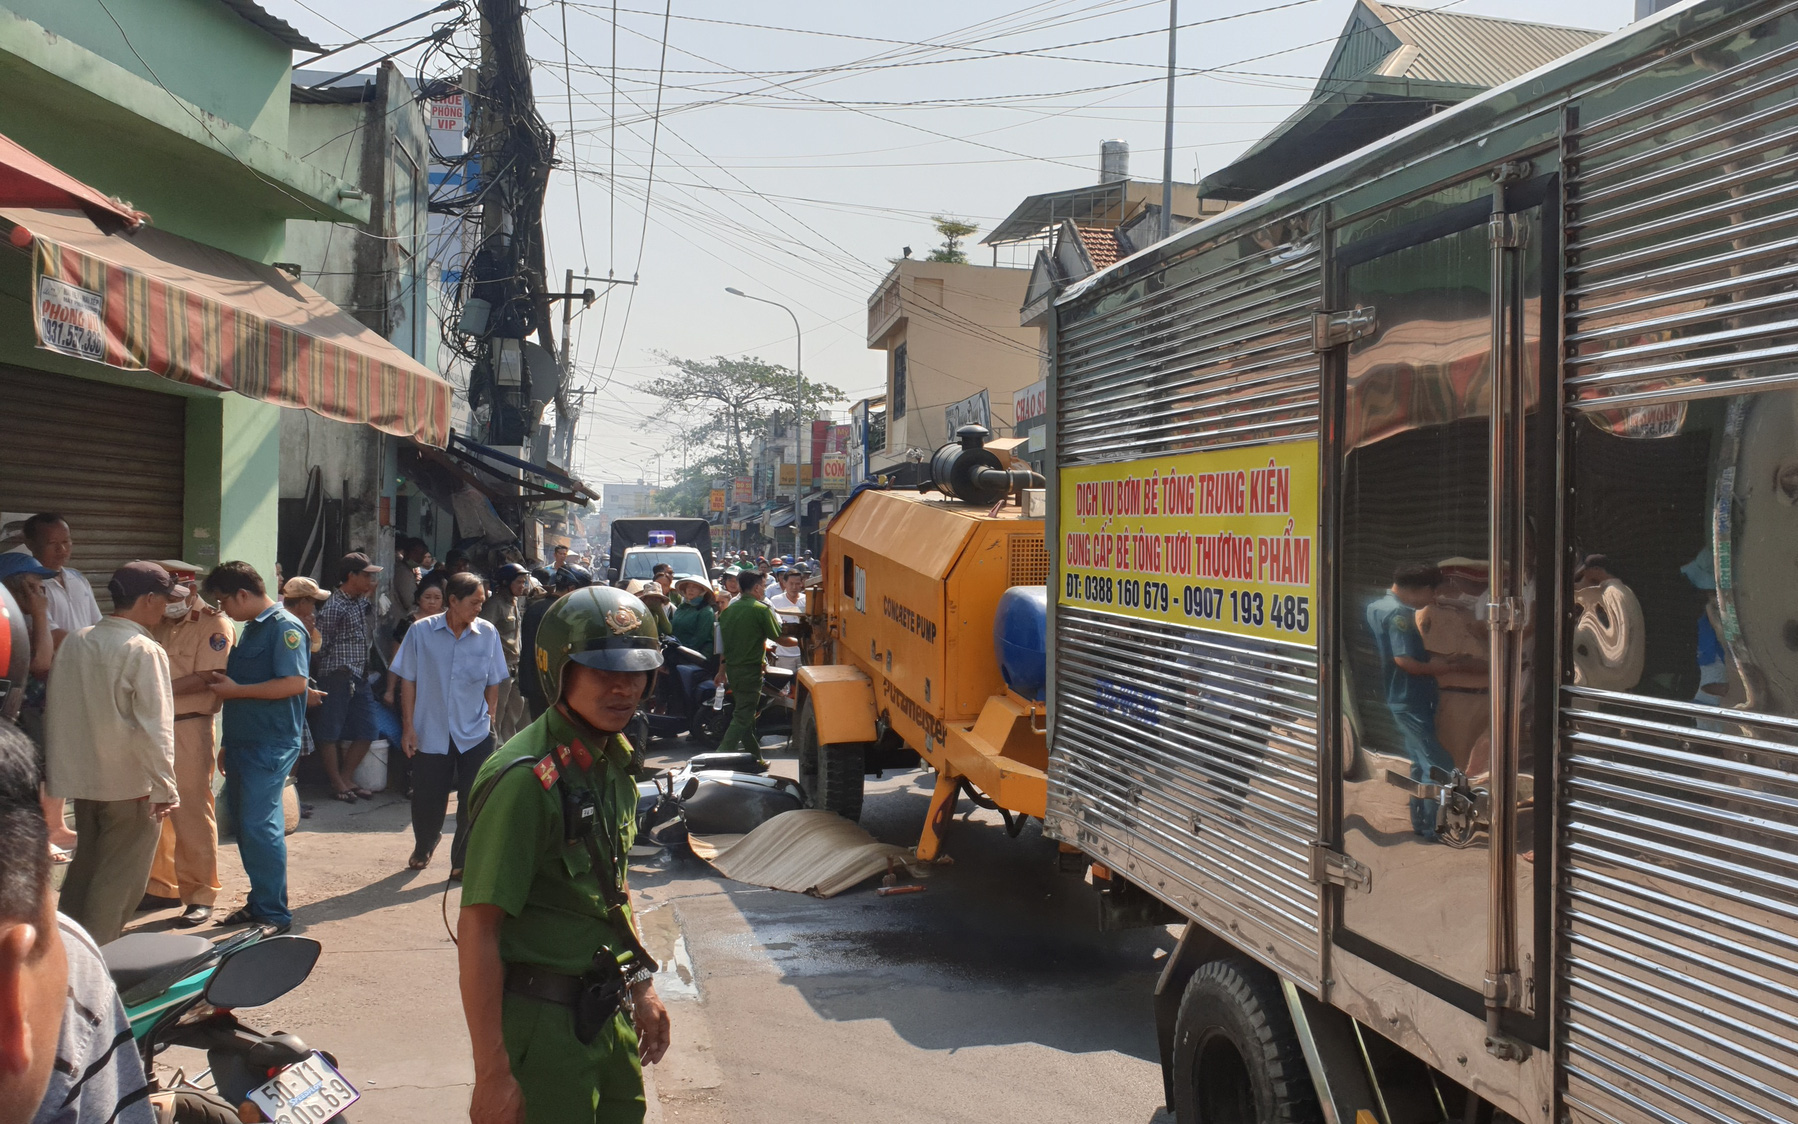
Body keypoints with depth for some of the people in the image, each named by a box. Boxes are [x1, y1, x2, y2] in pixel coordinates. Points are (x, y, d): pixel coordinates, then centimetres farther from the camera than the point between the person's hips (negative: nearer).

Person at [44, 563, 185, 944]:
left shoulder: (74, 643, 4)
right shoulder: (144, 652, -16)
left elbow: (54, 711, 13)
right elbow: (154, 728, -20)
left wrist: (58, 768, 24)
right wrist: (164, 788, -15)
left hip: (81, 780, 7)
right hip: (130, 784, -7)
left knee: (85, 869, 21)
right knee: (119, 879, 4)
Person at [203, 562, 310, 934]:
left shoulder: (285, 627, -12)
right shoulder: (250, 629, 18)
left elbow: (294, 683, -23)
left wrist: (235, 690, -16)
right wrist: (229, 745, 22)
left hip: (271, 745, -10)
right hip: (243, 742, 10)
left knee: (259, 824, -11)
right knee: (245, 823, 12)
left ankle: (274, 914, -4)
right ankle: (259, 903, 22)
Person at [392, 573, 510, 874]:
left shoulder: (488, 634, -4)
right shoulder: (421, 632, -7)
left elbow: (493, 683, 5)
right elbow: (408, 681, -2)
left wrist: (489, 720, 3)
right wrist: (408, 727, -4)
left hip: (475, 736, 1)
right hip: (430, 733, 0)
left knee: (473, 803, 0)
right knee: (427, 801, 9)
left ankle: (463, 861, 18)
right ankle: (424, 847, 39)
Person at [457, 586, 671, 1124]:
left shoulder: (614, 759, 4)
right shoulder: (527, 778, -22)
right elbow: (477, 928, -22)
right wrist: (491, 1075, -23)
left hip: (607, 1013, 8)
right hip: (543, 1022, -8)